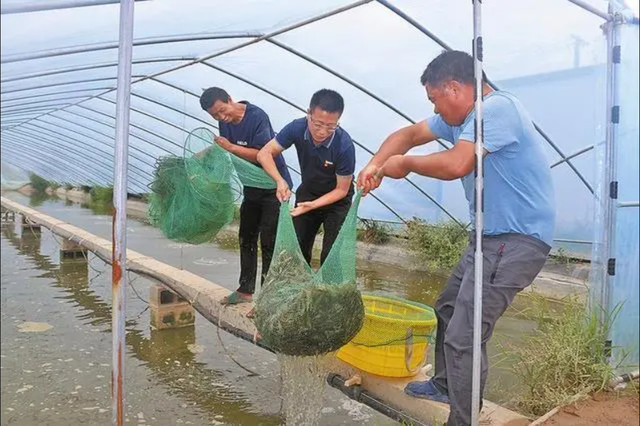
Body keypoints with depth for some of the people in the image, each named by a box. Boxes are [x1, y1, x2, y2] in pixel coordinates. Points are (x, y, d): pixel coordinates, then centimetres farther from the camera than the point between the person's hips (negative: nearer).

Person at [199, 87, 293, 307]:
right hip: (252, 188, 9)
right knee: (246, 239, 15)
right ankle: (246, 290, 29)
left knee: (268, 243, -7)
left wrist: (231, 147, -27)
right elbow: (224, 149, 14)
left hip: (273, 187, -8)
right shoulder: (225, 122, 1)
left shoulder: (257, 117, -23)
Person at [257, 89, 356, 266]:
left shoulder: (344, 146, -32)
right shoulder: (297, 128, -24)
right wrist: (280, 181, -31)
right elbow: (264, 154, -15)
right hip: (307, 193, 4)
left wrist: (313, 205, -33)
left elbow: (341, 190, -20)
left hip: (337, 201, -3)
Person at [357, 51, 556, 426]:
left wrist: (404, 164, -14)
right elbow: (409, 134, 14)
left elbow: (456, 164, -31)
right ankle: (445, 384, 41)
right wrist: (376, 164, -3)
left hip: (518, 239, -11)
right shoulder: (459, 116, 10)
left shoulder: (497, 108, -20)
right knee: (450, 308, 22)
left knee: (463, 337, -14)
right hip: (492, 235, 11)